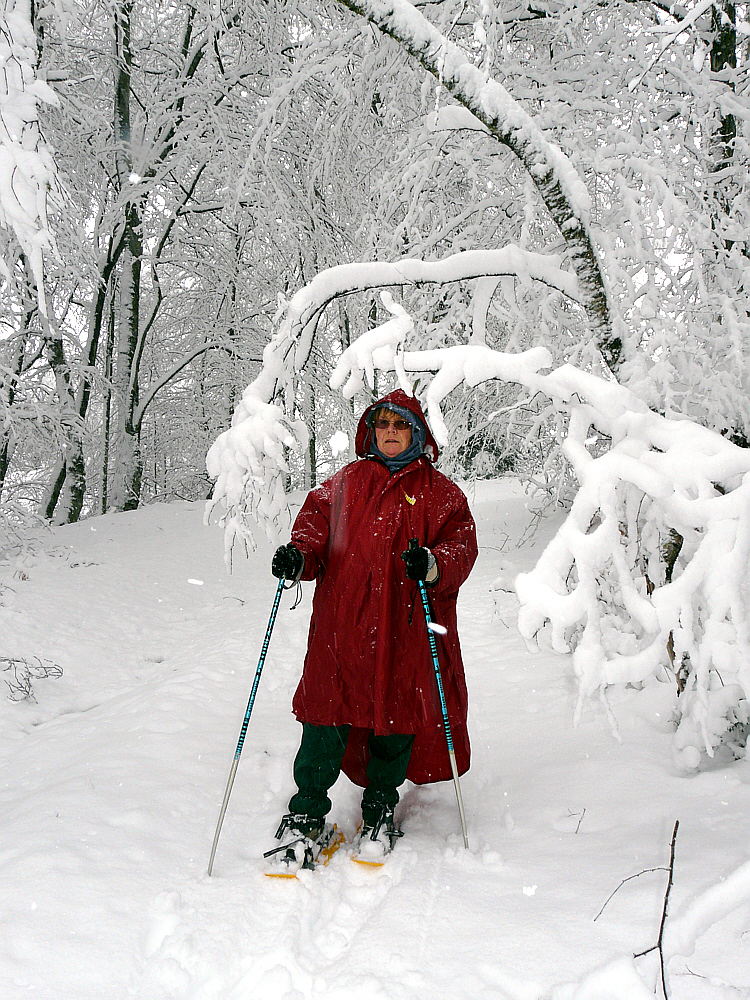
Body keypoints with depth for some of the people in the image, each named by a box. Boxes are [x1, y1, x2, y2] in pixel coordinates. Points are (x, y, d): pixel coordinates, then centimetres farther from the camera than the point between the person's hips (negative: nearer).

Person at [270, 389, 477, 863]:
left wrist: (433, 565, -21)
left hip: (408, 626, 0)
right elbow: (316, 518, 11)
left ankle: (380, 808, 27)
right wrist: (299, 554, -11)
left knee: (400, 714, 6)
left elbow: (462, 544, 0)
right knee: (328, 715, -3)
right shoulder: (347, 482, 14)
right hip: (343, 619, 1)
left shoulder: (440, 492, 9)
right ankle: (307, 811, 12)